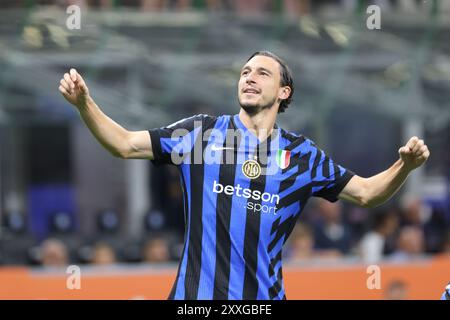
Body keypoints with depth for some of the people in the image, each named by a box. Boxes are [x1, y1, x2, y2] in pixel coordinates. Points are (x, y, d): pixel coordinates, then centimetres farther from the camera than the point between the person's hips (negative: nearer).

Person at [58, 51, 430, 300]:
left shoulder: (300, 152, 9)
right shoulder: (202, 131, 5)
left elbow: (365, 192, 13)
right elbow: (125, 144, 3)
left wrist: (404, 166, -6)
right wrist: (84, 103, -11)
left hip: (264, 297, 1)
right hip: (197, 295, -1)